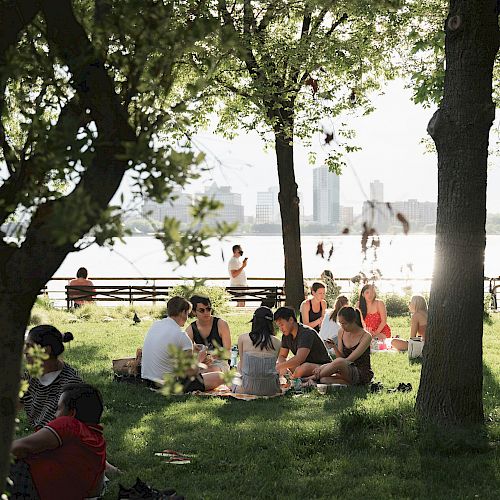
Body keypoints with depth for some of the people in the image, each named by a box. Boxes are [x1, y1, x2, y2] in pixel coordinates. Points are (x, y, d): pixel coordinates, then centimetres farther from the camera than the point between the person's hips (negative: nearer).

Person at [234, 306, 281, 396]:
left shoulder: (242, 338, -1)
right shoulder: (277, 342, 1)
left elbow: (241, 365, 7)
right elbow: (274, 365, 10)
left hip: (249, 388, -1)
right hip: (270, 389, 1)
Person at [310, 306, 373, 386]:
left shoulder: (366, 336, -14)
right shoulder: (341, 332, 6)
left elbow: (349, 359, -19)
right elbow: (341, 357, 6)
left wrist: (324, 367, -24)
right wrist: (334, 347, -17)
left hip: (362, 374, -5)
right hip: (349, 371, 5)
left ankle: (314, 377, -21)